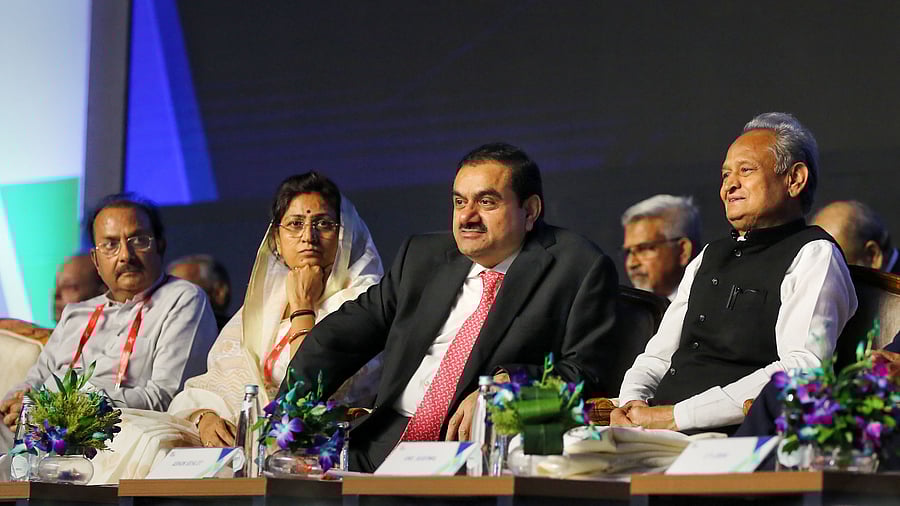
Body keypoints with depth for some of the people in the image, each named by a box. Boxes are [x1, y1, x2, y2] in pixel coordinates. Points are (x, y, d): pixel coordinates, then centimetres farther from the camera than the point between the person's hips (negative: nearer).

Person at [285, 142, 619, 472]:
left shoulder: (581, 269, 3)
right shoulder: (422, 256, 20)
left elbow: (582, 372, -3)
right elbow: (343, 334, 18)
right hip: (385, 444, 5)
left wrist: (505, 384, -21)